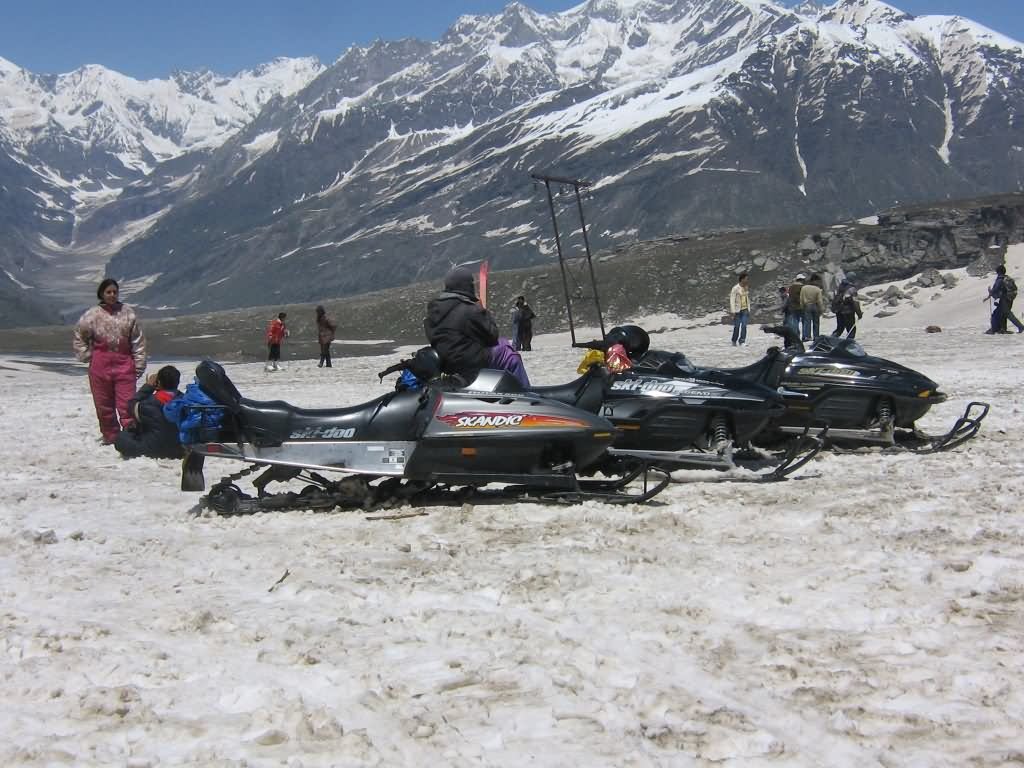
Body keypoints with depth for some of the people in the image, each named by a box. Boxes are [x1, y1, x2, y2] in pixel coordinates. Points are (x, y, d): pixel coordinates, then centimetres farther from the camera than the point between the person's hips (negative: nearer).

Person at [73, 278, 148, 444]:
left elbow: (138, 341, 3)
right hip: (100, 366, 1)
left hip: (124, 364, -1)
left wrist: (139, 364, 1)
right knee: (104, 405, 9)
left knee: (127, 405, -7)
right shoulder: (93, 315, -1)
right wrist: (88, 356, 6)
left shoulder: (128, 313, 0)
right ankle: (110, 436, 23)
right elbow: (78, 338, 13)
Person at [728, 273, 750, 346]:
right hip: (738, 310, -4)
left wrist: (748, 310, 15)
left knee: (744, 326, -8)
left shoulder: (746, 288, 7)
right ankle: (734, 341, 21)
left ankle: (742, 341, -7)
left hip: (745, 310, 4)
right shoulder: (735, 288, -12)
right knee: (737, 327, 3)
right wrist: (733, 312, -15)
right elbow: (732, 300, -12)